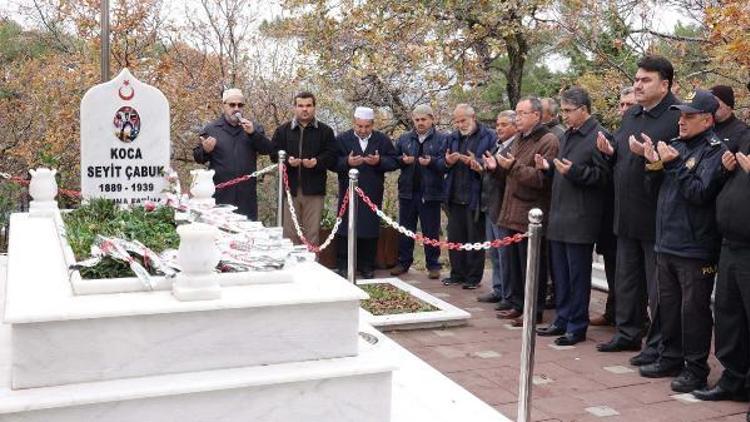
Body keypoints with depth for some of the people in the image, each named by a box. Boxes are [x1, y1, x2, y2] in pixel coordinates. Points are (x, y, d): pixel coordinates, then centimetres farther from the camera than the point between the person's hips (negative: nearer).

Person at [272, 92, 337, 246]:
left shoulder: (325, 131, 7)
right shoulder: (283, 130, 11)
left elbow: (332, 156, 1)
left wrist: (317, 161, -18)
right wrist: (287, 160, -13)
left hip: (314, 189, -1)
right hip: (290, 188, 1)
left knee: (312, 233, 2)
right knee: (290, 233, 4)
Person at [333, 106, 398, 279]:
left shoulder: (383, 140, 6)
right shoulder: (342, 139, 3)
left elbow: (394, 162, 2)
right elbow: (333, 162, -3)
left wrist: (379, 161, -16)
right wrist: (347, 162, -21)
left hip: (373, 194, 1)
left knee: (370, 231, 5)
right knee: (345, 230, 1)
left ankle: (367, 266, 14)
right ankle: (343, 266, 9)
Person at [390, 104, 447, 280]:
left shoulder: (441, 139, -2)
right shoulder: (404, 139, 10)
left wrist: (431, 161, -28)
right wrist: (403, 160, -11)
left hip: (430, 192, -3)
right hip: (408, 191, 4)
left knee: (431, 231, 4)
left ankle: (433, 265, 13)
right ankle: (403, 262, 21)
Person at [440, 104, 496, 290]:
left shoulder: (489, 137, -6)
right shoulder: (453, 138, 13)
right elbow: (441, 164, 15)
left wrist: (477, 163, -26)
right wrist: (447, 162, -6)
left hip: (476, 198, -6)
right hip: (455, 197, 6)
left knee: (475, 239, 4)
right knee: (454, 238, 12)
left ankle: (474, 277, 14)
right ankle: (457, 274, 24)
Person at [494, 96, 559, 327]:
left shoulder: (548, 141, -11)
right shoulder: (519, 140, 18)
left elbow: (541, 179, -19)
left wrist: (513, 166, -22)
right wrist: (498, 167, 6)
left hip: (531, 215, -9)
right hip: (513, 213, 9)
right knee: (513, 263, 14)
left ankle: (534, 310, 8)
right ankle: (517, 305, 24)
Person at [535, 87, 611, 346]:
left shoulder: (599, 136, -11)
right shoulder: (568, 135, 17)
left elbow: (603, 176, -16)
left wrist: (574, 170, -25)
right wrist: (548, 167, 6)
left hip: (580, 219, -8)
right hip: (559, 215, 9)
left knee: (578, 275, 0)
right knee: (560, 273, 14)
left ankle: (577, 327, 9)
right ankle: (562, 320, 25)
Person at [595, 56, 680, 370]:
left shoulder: (677, 118, -13)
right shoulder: (630, 116, 13)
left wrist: (648, 154, -28)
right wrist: (610, 152, 1)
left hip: (657, 217, -8)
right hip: (627, 215, 8)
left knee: (657, 284, 3)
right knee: (627, 278, 18)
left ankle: (658, 344, 14)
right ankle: (627, 333, 32)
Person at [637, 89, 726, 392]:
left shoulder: (715, 151, -10)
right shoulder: (675, 145, 11)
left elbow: (701, 192, -20)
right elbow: (655, 189, 13)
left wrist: (674, 164, -18)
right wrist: (654, 165, -4)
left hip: (695, 248, -7)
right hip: (667, 242, 7)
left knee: (694, 308, 1)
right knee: (668, 304, 16)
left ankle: (696, 368, 12)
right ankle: (671, 358, 29)